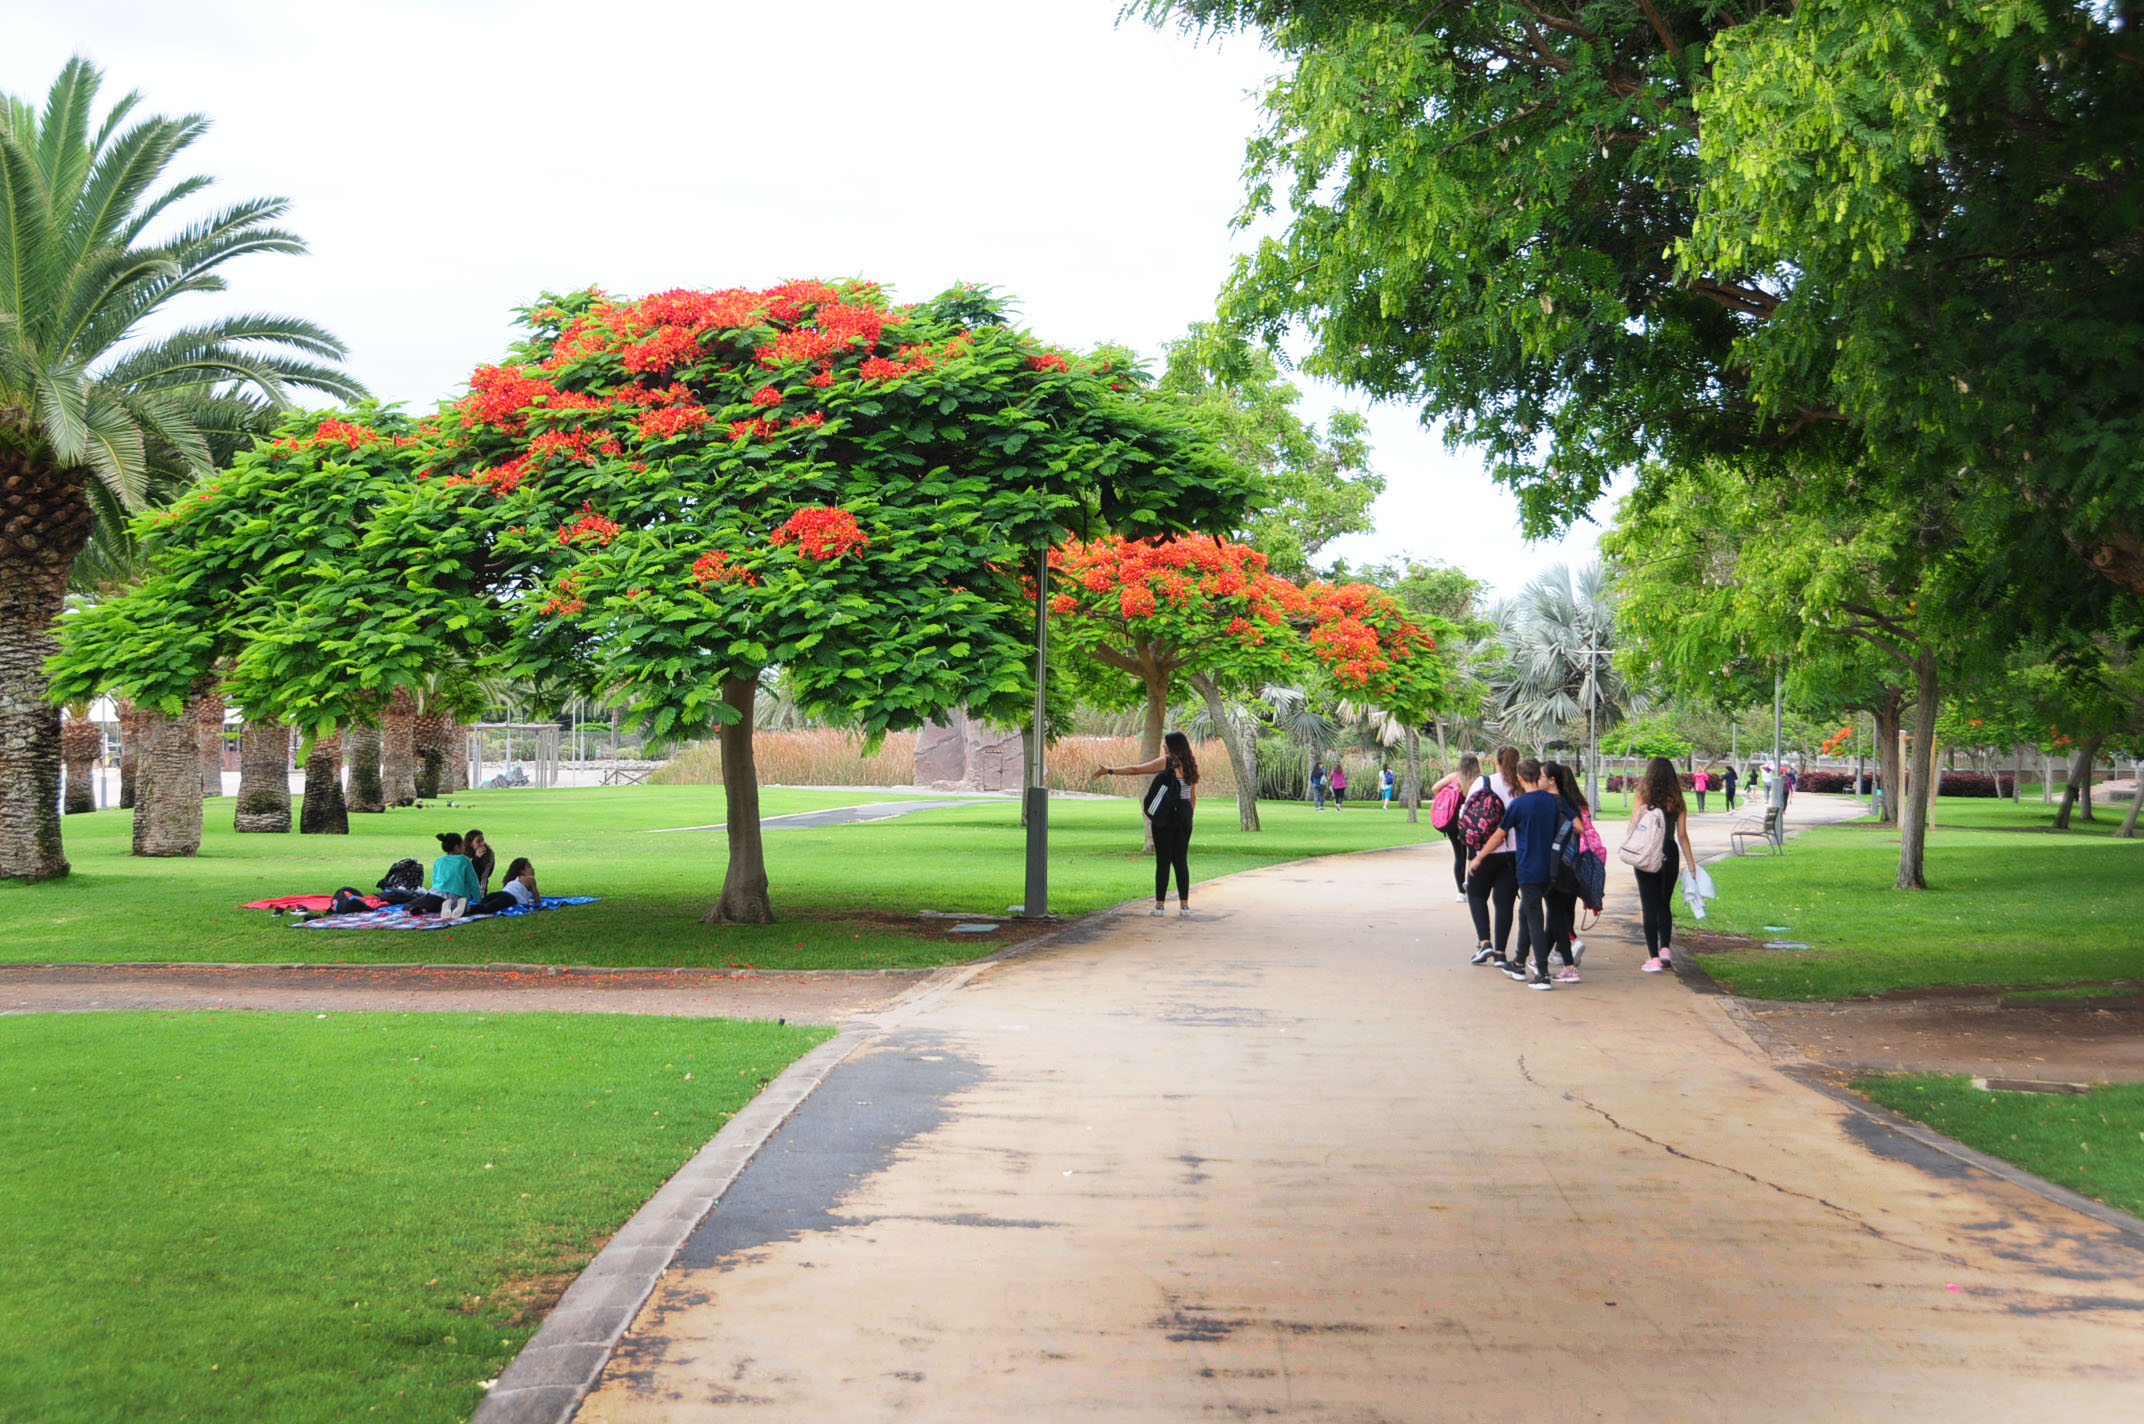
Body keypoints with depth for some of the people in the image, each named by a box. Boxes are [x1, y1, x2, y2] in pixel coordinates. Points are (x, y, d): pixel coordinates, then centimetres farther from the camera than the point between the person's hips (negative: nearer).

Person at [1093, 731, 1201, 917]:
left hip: (1166, 817, -5)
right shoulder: (1190, 765, 10)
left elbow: (1136, 770, -8)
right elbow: (1193, 796, 13)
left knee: (1163, 860, 0)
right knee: (1181, 860, 8)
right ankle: (1184, 905, 4)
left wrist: (1109, 771, -2)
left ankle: (1160, 904, 3)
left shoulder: (1167, 762, -8)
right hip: (1184, 817, 5)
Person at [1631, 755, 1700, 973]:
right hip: (1670, 854, 3)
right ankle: (1665, 949, 7)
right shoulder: (1676, 800, 2)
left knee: (1649, 906, 2)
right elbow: (1682, 835, 4)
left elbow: (1633, 828, -10)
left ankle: (1654, 958, -1)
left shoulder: (1641, 797, -6)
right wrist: (1691, 863, 10)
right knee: (1665, 904, 19)